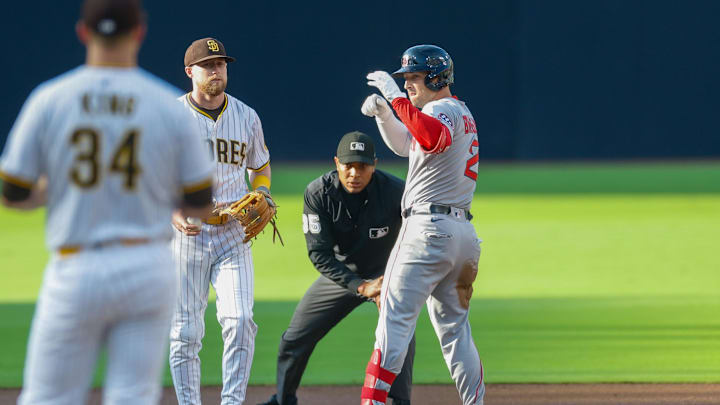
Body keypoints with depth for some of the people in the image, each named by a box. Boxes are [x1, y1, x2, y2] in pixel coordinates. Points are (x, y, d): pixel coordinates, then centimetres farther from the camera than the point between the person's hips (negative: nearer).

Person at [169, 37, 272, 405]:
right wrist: (173, 214, -16)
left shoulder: (246, 117, 8)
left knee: (240, 320, -14)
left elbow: (260, 167, 24)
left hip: (232, 236, 2)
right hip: (185, 234, -2)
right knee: (185, 332, 0)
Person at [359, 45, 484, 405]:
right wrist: (382, 112, 16)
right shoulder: (460, 112, 22)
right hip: (460, 230, 10)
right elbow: (405, 144, 33)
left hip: (428, 227, -10)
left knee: (395, 318, -11)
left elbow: (434, 139, -34)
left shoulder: (444, 109, -9)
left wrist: (398, 98, -31)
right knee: (453, 327, 13)